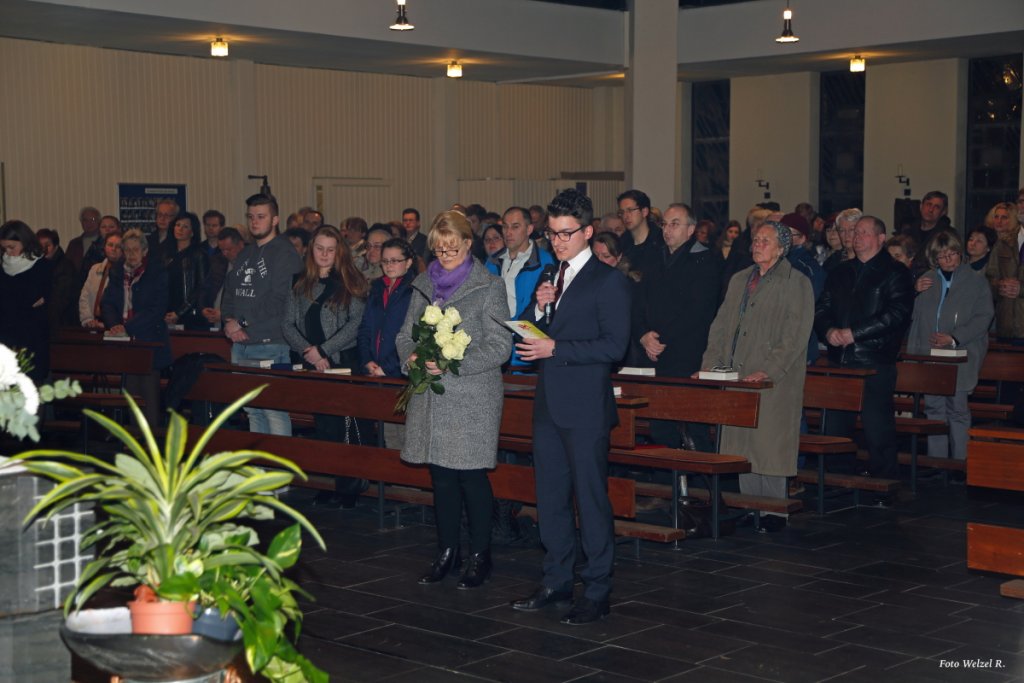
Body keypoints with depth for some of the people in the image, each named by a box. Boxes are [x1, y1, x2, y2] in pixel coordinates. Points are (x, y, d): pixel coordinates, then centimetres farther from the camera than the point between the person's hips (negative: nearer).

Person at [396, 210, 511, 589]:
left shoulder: (489, 287, -4)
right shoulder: (423, 285, 13)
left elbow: (500, 345, -9)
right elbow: (405, 334, 18)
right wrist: (412, 356, -4)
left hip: (473, 399, -5)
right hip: (431, 398, 5)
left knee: (471, 475, -2)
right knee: (441, 475, 10)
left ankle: (480, 555, 11)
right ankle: (447, 551, 21)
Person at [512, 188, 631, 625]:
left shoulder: (608, 281, -8)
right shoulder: (549, 277, 15)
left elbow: (614, 345, -16)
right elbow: (529, 336, 15)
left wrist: (556, 349, -19)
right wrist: (539, 307, -4)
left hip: (586, 407, -7)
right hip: (549, 404, 7)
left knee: (591, 498, -2)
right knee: (550, 496, 13)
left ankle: (597, 592, 7)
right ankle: (557, 580, 25)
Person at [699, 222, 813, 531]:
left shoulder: (797, 283, -3)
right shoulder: (739, 280, 18)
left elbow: (795, 335, -11)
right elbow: (721, 325, 18)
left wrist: (767, 371, -19)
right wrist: (710, 364, 6)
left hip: (774, 383, -6)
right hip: (737, 379, 6)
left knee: (769, 446, -6)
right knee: (741, 447, 6)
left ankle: (774, 512, 3)